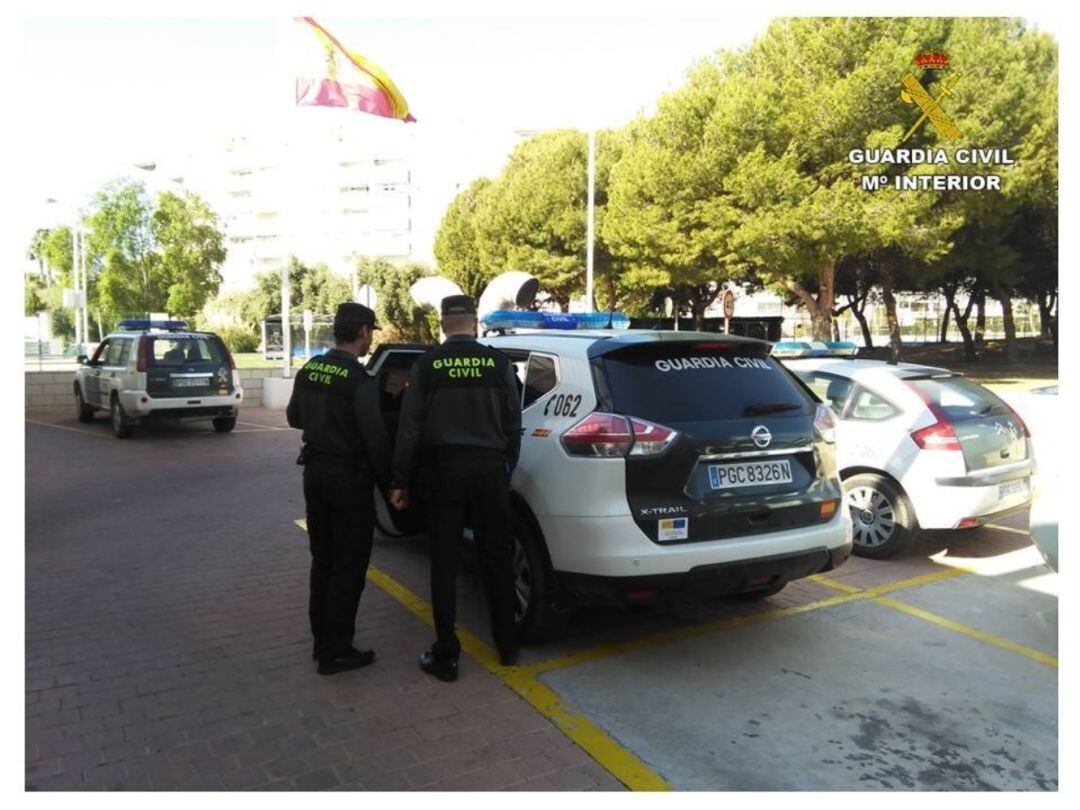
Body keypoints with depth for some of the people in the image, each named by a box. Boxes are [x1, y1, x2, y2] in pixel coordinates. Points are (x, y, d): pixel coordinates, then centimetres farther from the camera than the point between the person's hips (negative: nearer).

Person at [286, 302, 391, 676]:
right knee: (349, 566, 2)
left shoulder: (309, 370, 4)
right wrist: (388, 481, -6)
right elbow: (375, 438, -19)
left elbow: (294, 417, 17)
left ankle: (322, 641, 28)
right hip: (348, 477, -8)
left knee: (323, 560, 18)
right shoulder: (360, 381, -19)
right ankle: (335, 651, 9)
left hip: (315, 470, 8)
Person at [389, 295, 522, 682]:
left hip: (443, 468, -1)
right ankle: (507, 646, 21)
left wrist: (400, 481, 4)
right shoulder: (499, 362, 0)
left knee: (444, 563, 6)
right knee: (497, 557, 11)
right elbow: (513, 422, 3)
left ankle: (446, 655, 12)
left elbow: (409, 427, -2)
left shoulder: (427, 364, -2)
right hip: (489, 468, 1)